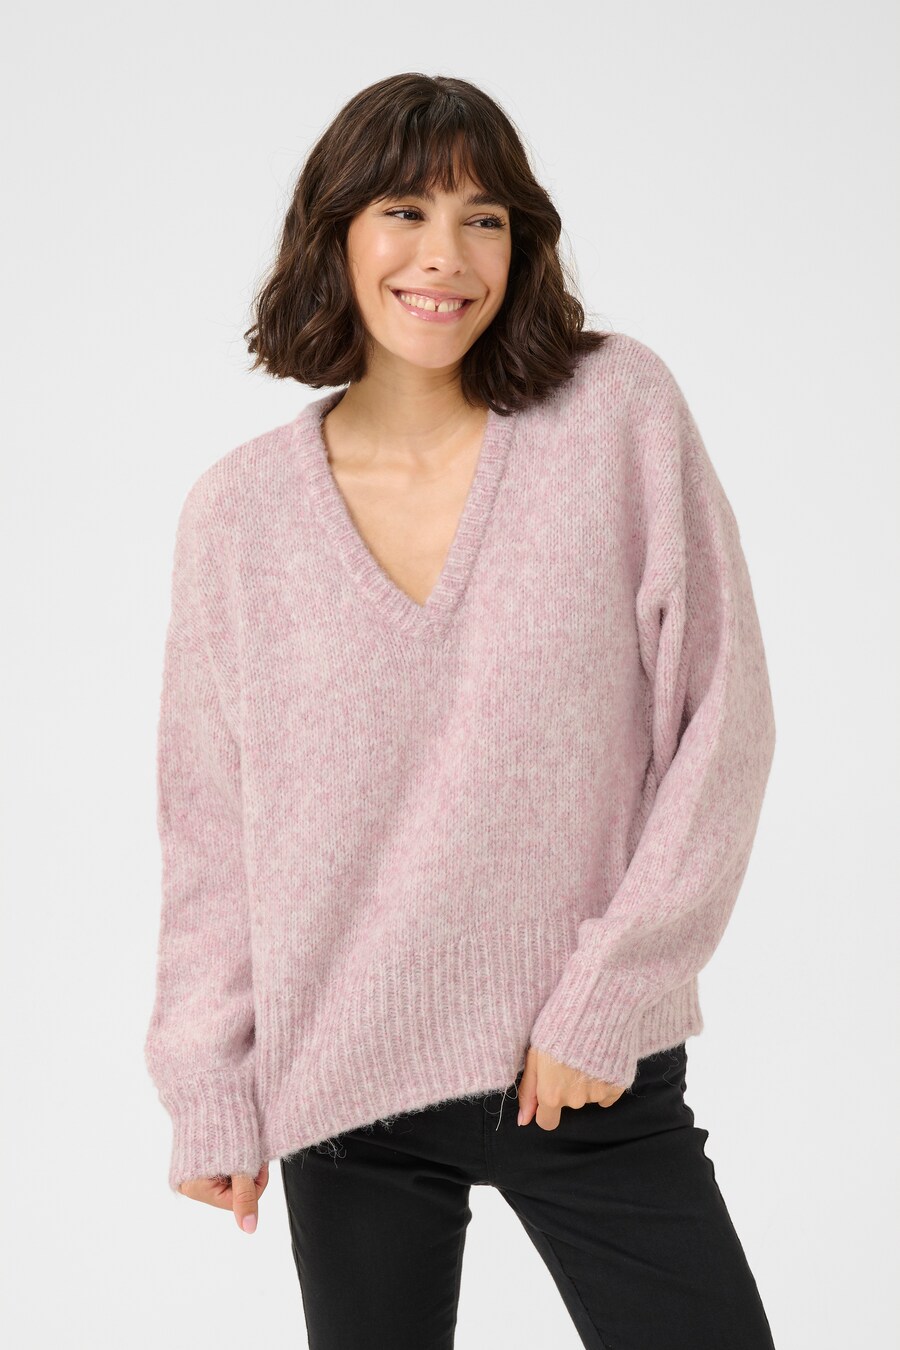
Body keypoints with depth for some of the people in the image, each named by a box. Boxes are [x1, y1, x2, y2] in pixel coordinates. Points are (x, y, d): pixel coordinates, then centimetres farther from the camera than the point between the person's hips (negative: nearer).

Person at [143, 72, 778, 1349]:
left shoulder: (621, 409, -5)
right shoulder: (239, 510, -1)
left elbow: (722, 722, -5)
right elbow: (209, 827, 4)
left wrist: (610, 999, -9)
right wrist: (210, 1090, 4)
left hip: (595, 1072, -1)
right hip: (346, 1095, 1)